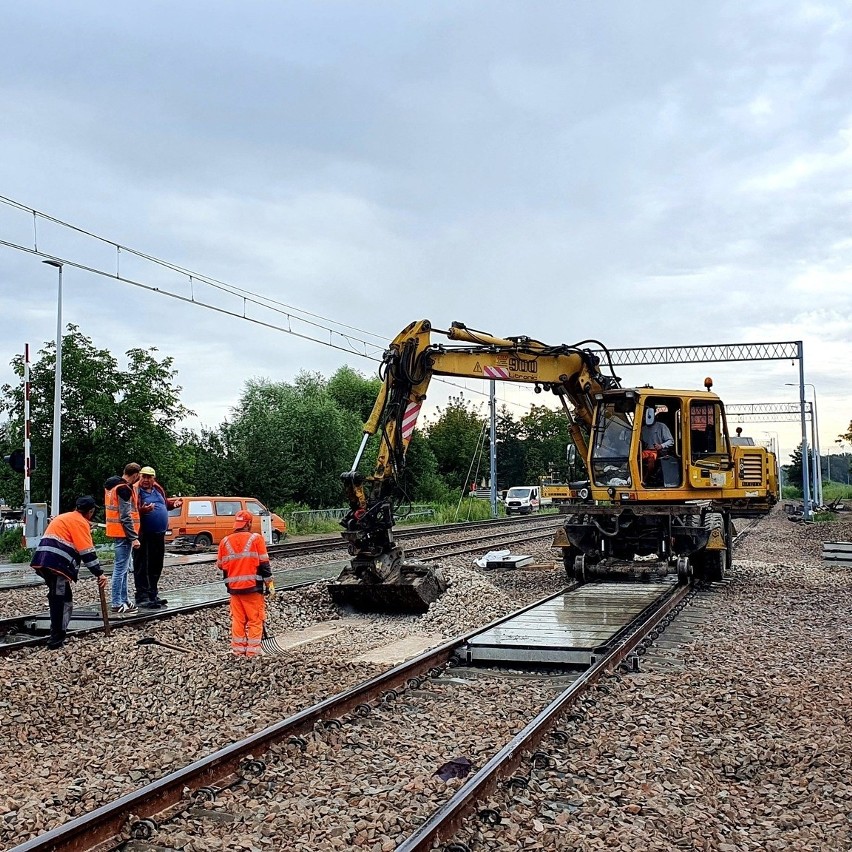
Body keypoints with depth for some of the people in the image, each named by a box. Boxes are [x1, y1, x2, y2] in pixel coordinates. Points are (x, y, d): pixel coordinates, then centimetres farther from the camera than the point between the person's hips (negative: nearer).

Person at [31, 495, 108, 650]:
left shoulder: (65, 517, 27)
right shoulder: (80, 522, 0)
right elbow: (87, 551, -7)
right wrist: (99, 573, -6)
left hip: (43, 560, 9)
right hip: (57, 563, -9)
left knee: (57, 597, 19)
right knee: (61, 600, -7)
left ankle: (58, 632, 25)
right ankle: (57, 640, -8)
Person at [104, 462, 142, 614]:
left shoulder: (112, 486, 14)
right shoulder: (124, 489, -17)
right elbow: (126, 516, -20)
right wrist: (134, 537, -19)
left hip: (117, 533, 10)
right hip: (123, 533, -10)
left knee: (124, 568, 18)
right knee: (121, 568, -6)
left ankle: (123, 599, 25)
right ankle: (117, 604, -2)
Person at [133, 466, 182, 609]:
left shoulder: (157, 489, 12)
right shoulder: (136, 491, -11)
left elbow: (165, 503, 28)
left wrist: (173, 503, 9)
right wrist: (141, 510, -36)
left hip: (159, 534, 8)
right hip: (144, 536, -8)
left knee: (156, 566, 15)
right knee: (142, 567, -4)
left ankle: (153, 593, 26)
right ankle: (142, 597, -1)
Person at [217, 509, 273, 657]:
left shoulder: (225, 541, 4)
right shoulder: (256, 539, -7)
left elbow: (220, 565, 11)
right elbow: (264, 563, -7)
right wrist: (269, 583, 0)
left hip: (234, 587, 4)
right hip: (252, 586, -3)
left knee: (237, 619, 11)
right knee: (255, 619, 4)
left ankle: (238, 650, 14)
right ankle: (253, 650, 4)